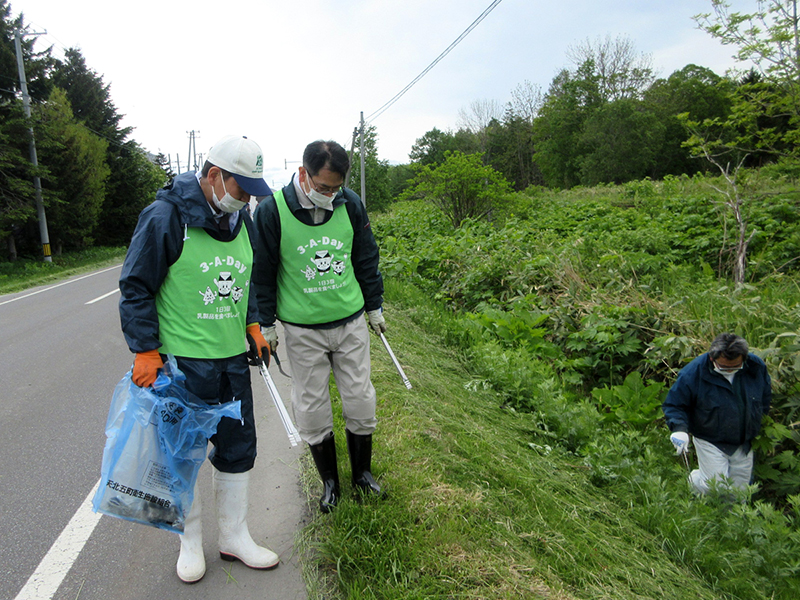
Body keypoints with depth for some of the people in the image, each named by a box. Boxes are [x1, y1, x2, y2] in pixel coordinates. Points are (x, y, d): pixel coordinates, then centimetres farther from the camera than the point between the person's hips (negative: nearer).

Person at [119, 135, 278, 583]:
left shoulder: (242, 220, 8)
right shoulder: (166, 217, -13)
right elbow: (136, 287, -10)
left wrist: (252, 324, 10)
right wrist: (145, 351, -12)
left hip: (233, 359, 6)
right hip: (181, 362, -6)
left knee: (239, 449, 13)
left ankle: (235, 537, 32)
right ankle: (191, 542, 32)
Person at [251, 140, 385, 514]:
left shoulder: (350, 203, -3)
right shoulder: (272, 210, -12)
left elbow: (366, 258, 9)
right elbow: (262, 272, -3)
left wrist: (374, 306, 13)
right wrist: (264, 325, -1)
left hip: (351, 323, 2)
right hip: (303, 331, -2)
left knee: (360, 402, 10)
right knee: (312, 409, 8)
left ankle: (362, 473, 33)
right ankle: (329, 482, 30)